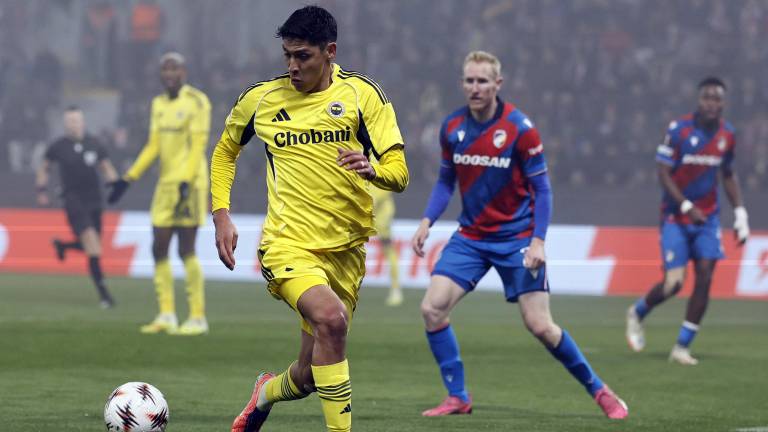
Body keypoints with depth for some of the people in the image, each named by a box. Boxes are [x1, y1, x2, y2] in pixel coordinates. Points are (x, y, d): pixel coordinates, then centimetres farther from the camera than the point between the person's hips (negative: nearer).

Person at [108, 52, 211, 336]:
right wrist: (128, 179, 12)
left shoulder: (196, 102, -9)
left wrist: (186, 182, -23)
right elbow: (153, 147, 16)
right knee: (159, 249, 5)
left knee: (186, 251, -8)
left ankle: (198, 318, -2)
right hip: (165, 184, 8)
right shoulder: (159, 104, 14)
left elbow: (197, 147, -14)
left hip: (189, 184, -8)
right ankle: (166, 315, 11)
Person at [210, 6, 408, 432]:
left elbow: (398, 173, -5)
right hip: (288, 244, -2)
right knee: (330, 318, -34)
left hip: (345, 248, 2)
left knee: (308, 377, 10)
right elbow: (225, 150, 20)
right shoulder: (261, 98, 2)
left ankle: (267, 393, 46)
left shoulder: (361, 93, -1)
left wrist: (371, 170, -28)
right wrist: (221, 216, 7)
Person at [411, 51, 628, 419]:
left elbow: (541, 190, -9)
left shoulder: (519, 128, -14)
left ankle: (598, 390, 10)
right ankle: (458, 398, 2)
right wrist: (427, 222, -2)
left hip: (516, 239, -4)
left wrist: (538, 241, -18)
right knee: (432, 308, -10)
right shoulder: (452, 127, -1)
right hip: (470, 237, 5)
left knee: (540, 326, -9)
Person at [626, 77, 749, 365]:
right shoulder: (679, 130, -13)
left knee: (704, 278, -8)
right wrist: (687, 206, -21)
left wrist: (740, 212, 7)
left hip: (707, 218, 4)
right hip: (676, 218, -4)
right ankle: (637, 313, 21)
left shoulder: (727, 134, 2)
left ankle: (682, 347, 3)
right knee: (674, 282, -11)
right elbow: (663, 174, -11)